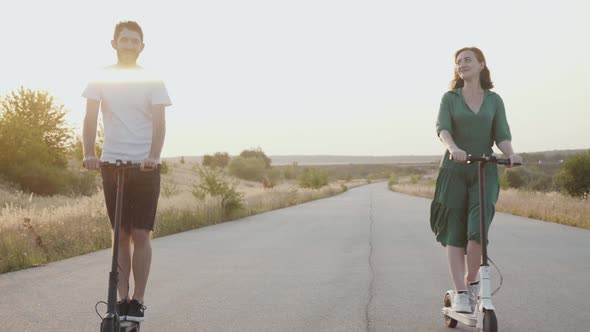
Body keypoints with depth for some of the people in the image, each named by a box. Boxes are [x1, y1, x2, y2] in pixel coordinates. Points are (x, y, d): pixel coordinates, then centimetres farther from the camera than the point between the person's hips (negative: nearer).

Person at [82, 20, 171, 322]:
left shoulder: (152, 81, 2)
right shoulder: (102, 78, 5)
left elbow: (159, 122, -9)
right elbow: (90, 118, -4)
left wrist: (153, 156, -25)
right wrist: (88, 154, -20)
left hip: (145, 166, -1)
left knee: (140, 234, -2)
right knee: (121, 235, 8)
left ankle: (138, 300, 8)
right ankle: (122, 299, 15)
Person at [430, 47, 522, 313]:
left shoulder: (494, 100, 10)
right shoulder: (450, 98, 5)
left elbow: (502, 136, 1)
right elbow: (442, 128, -11)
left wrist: (511, 153, -21)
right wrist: (453, 148, -32)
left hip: (485, 172, 0)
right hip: (454, 171, 0)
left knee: (477, 230, -15)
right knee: (454, 233, -5)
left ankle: (472, 281, 8)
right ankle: (460, 293, -1)